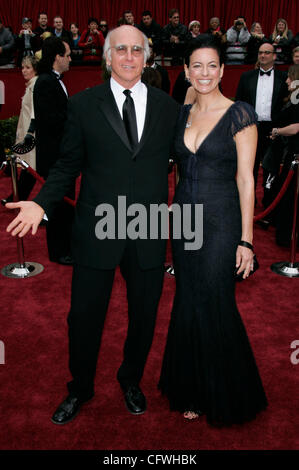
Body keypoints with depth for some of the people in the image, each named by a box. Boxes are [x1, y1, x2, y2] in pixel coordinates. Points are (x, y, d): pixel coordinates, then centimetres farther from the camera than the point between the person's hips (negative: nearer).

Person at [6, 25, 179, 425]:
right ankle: (80, 389, 36)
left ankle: (131, 380, 43)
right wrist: (42, 204, -10)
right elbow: (69, 164, 2)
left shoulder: (167, 107, 5)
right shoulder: (84, 104, 0)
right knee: (84, 316, 10)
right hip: (97, 230, -1)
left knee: (144, 314, 16)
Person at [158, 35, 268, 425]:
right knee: (188, 308, 12)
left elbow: (245, 180, -9)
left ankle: (225, 397, 29)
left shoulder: (239, 114, -7)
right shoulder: (183, 114, 9)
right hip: (184, 220, 5)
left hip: (221, 224, -5)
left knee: (215, 309, 4)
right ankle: (194, 392, 32)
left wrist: (246, 239, -12)